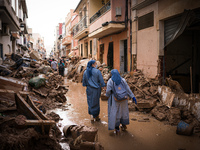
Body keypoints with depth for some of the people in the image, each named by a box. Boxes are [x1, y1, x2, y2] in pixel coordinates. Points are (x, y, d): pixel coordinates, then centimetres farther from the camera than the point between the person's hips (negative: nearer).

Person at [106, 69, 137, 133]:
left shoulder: (110, 81, -13)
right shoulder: (122, 80, -4)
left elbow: (108, 91, -12)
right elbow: (128, 89, -6)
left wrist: (108, 95, 11)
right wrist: (133, 97, -3)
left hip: (115, 100, -3)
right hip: (123, 99, 4)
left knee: (115, 112, 8)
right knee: (123, 110, 20)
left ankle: (117, 128, 11)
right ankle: (124, 125, 33)